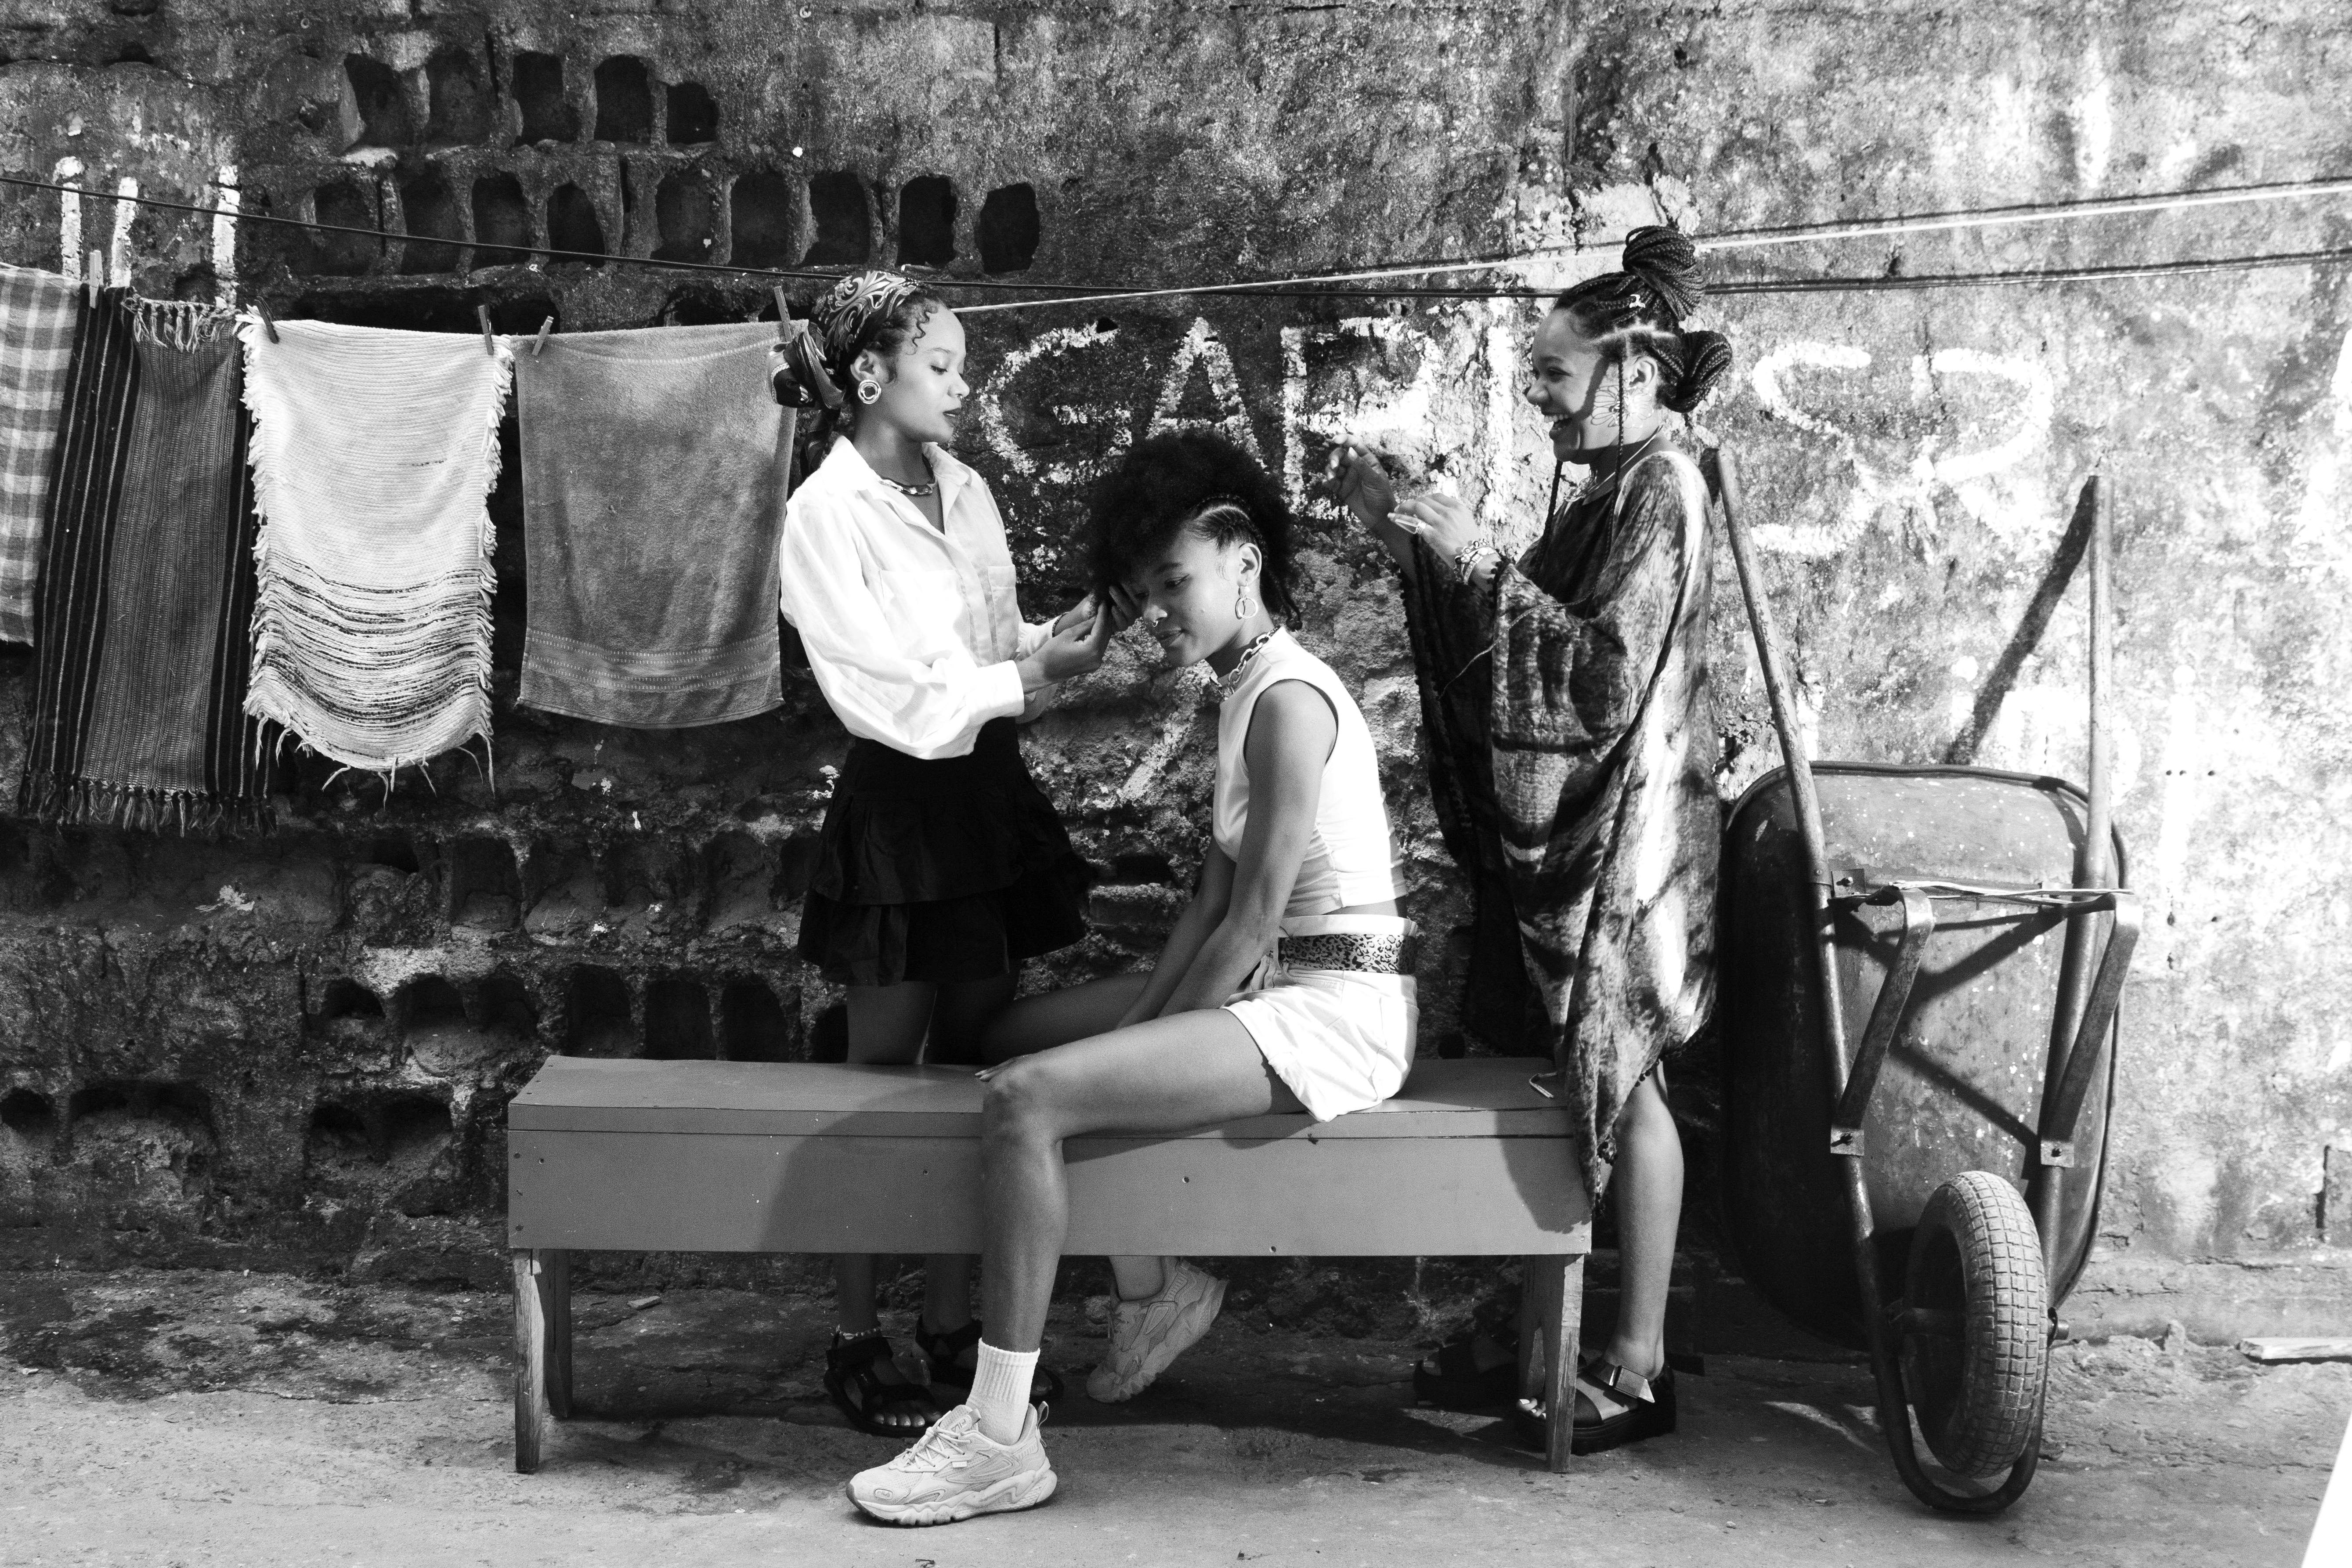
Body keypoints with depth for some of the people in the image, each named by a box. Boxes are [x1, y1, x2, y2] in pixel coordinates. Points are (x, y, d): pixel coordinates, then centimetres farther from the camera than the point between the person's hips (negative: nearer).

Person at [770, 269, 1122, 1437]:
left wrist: (1057, 642, -5)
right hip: (898, 805, -6)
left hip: (989, 793, 6)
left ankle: (953, 1326, 20)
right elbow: (885, 694, -15)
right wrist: (1029, 675, -18)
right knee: (885, 1073, 3)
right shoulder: (825, 513, -10)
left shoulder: (965, 493, 10)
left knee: (973, 1066, 9)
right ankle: (859, 1341, 15)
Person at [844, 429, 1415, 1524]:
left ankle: (1000, 1439, -16)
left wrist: (1151, 1039, -11)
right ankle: (1161, 1274, 21)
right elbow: (1214, 899, 12)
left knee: (1026, 1099, -23)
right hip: (1274, 982, 10)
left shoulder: (1287, 697, -17)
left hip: (1337, 1010, -10)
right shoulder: (1241, 690, 14)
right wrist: (1139, 1024, 2)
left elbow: (1254, 923, -19)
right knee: (1018, 1034, 16)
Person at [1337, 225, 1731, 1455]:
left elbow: (1607, 669, -22)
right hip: (1561, 824, 9)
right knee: (1570, 1074, 12)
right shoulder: (1611, 485, 13)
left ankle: (1637, 1367, 9)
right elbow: (1516, 623, 15)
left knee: (1619, 1080, -2)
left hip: (1624, 824, -9)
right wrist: (1407, 532, 8)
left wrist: (1477, 560, -20)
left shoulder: (1660, 488, -14)